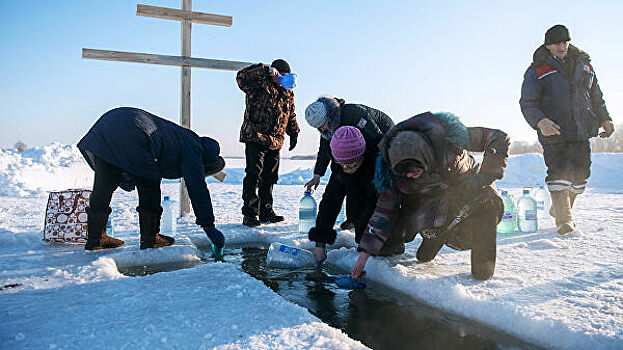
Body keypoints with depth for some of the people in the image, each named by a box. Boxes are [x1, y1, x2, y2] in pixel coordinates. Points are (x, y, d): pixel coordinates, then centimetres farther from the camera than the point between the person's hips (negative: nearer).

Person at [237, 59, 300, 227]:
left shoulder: (288, 92, 14)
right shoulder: (259, 85, -7)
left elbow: (291, 114, 25)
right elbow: (242, 78, -25)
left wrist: (293, 133, 22)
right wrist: (264, 71, -29)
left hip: (275, 142, 7)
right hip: (255, 138, -6)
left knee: (269, 177, 11)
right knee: (254, 175, -10)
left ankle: (266, 212, 20)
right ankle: (249, 214, -6)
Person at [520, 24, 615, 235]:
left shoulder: (583, 63, 14)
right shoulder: (537, 70, -2)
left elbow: (596, 96, 23)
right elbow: (527, 103, -10)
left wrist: (605, 119, 17)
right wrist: (540, 121, -27)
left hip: (582, 131, 5)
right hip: (554, 131, -5)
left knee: (581, 172, 8)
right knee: (559, 171, -13)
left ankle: (561, 208, 27)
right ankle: (563, 218, -6)